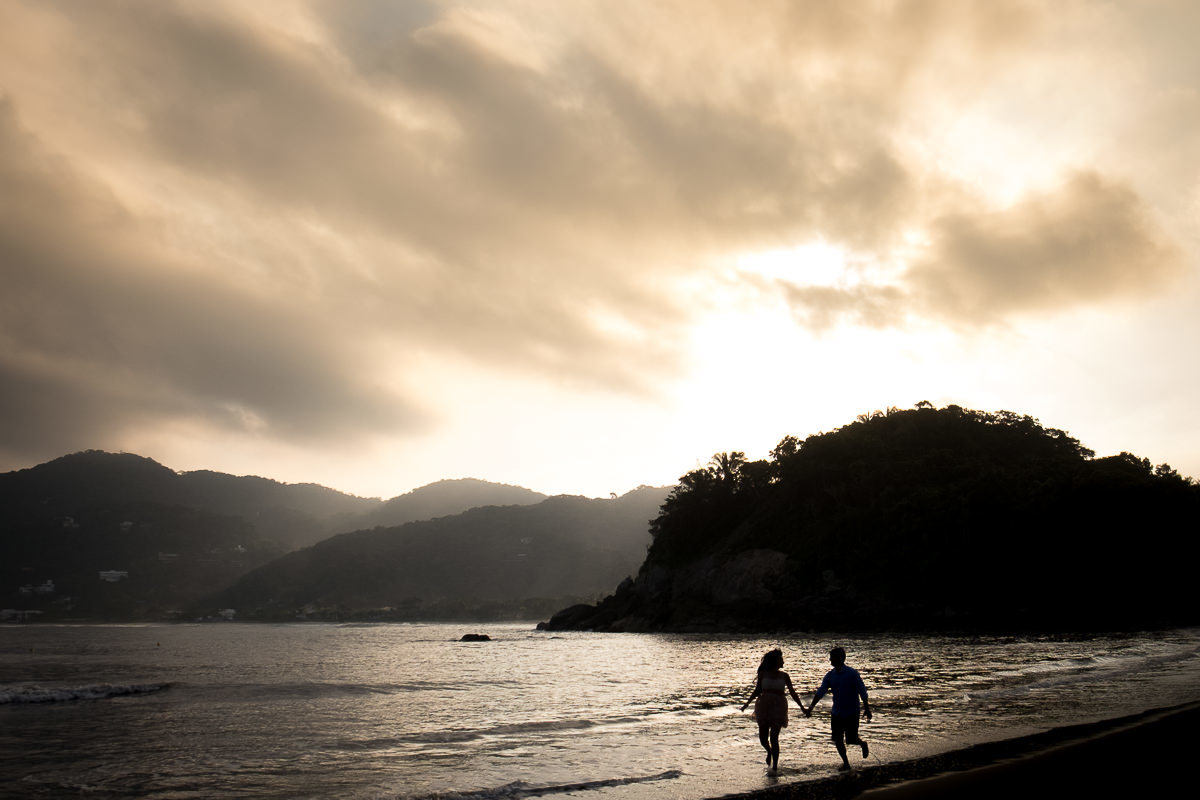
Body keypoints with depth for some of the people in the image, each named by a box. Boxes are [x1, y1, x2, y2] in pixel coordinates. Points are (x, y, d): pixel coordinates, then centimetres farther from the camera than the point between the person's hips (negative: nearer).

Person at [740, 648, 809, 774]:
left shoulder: (784, 676, 5)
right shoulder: (763, 674, 4)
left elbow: (793, 693, 9)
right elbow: (757, 691, 10)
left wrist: (802, 707, 3)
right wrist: (747, 703, 1)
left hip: (778, 708, -1)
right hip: (764, 707, 1)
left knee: (774, 737, -9)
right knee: (763, 737, 4)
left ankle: (775, 766, 0)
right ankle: (769, 752, 38)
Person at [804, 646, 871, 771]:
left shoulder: (852, 673, -12)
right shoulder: (830, 675, 1)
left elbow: (862, 692, -9)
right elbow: (820, 692, 1)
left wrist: (867, 709, -10)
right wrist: (810, 708, -7)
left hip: (851, 713, -5)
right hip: (836, 713, 5)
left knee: (851, 739, -1)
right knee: (837, 740, 3)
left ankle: (863, 744, 33)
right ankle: (845, 763, 21)